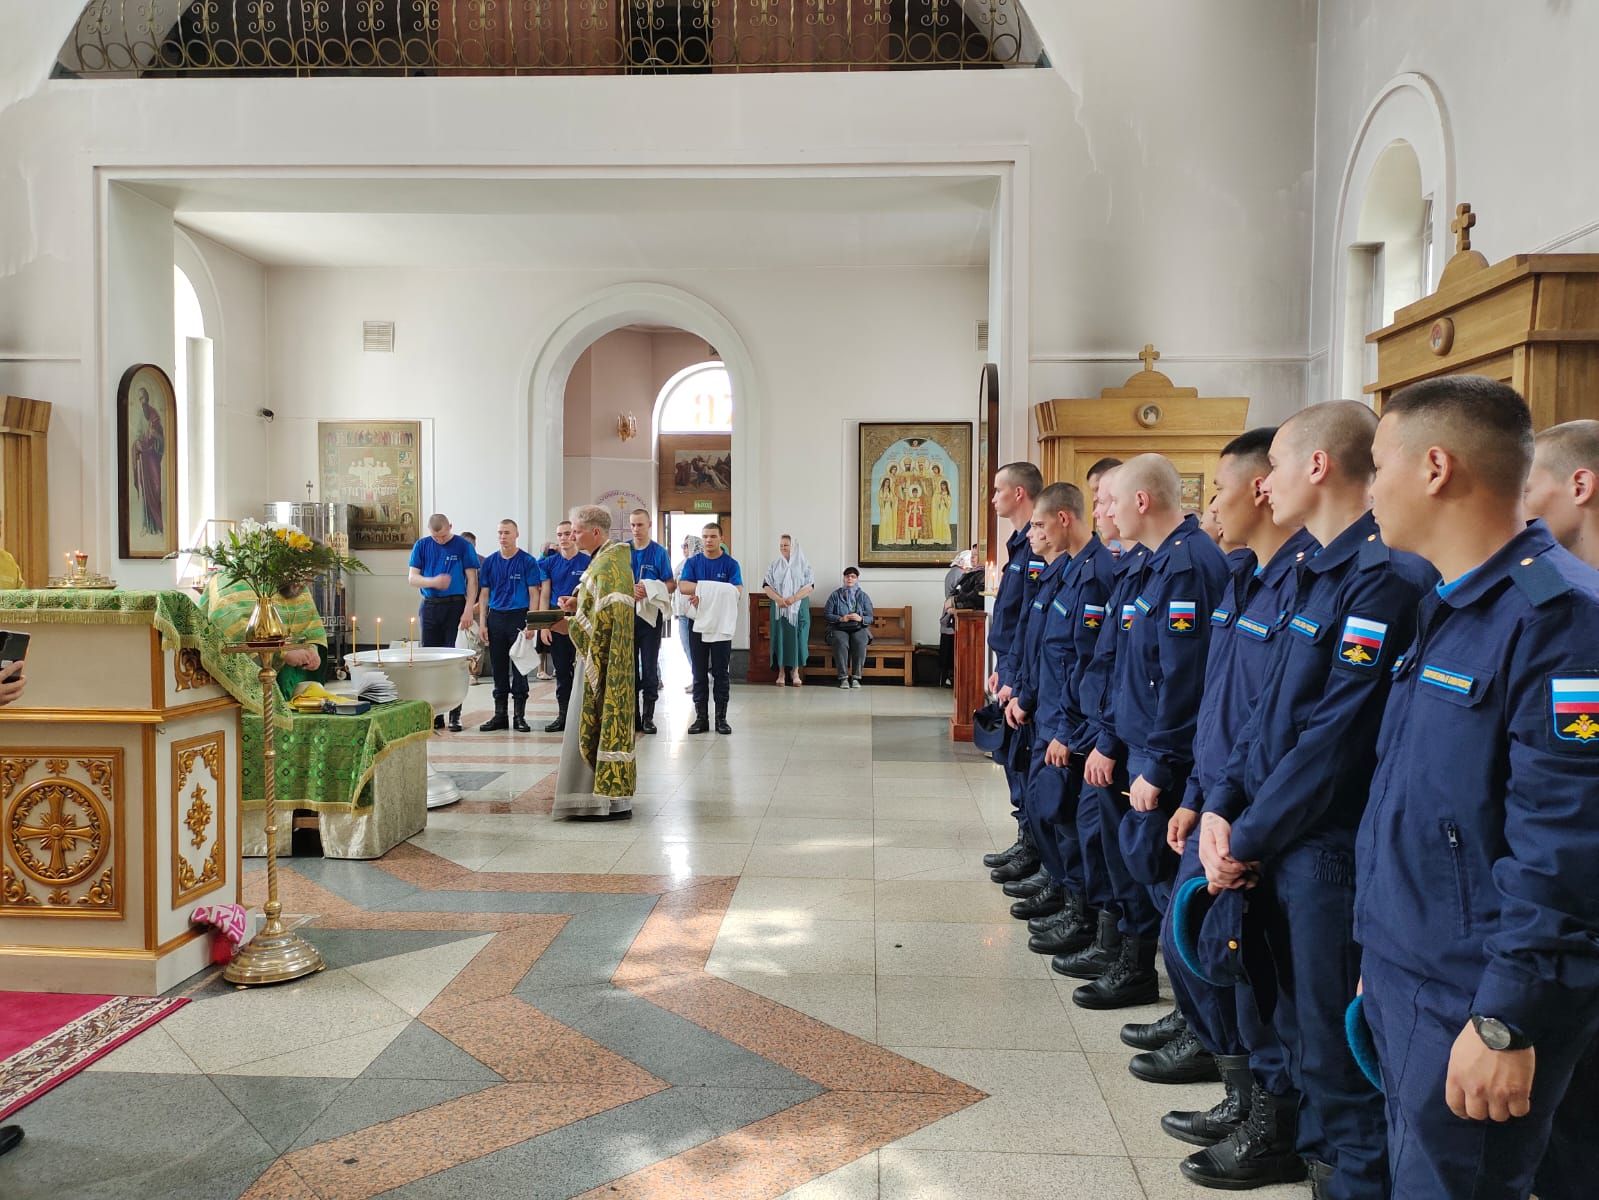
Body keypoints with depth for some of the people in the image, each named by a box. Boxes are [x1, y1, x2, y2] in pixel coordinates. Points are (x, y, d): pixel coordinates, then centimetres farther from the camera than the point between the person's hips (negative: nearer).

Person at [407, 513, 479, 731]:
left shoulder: (463, 546, 0)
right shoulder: (421, 546, 7)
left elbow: (472, 580, -1)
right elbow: (412, 577, 5)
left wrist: (469, 610, -10)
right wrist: (433, 581, -16)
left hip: (455, 605, -3)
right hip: (430, 606, 3)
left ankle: (455, 715, 2)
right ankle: (434, 714, 12)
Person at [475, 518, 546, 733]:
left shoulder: (527, 561, -1)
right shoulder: (489, 562, 8)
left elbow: (534, 594, -3)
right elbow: (484, 594, 10)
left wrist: (530, 624, -11)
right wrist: (482, 623, 2)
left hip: (519, 618, -3)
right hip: (496, 618, 3)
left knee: (519, 668, 0)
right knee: (498, 669, 8)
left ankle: (519, 716, 7)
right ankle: (499, 715, 16)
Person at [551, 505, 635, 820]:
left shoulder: (608, 565, -17)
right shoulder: (605, 558, 14)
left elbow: (607, 617, -24)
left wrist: (571, 624, -17)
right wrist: (578, 604, 7)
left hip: (603, 658, -10)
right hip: (600, 655, 10)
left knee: (599, 722, -6)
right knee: (603, 721, 13)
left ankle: (611, 800, 0)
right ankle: (612, 792, 20)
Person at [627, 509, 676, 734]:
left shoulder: (659, 552, 0)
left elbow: (671, 584, -3)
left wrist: (648, 591, -19)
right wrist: (629, 590, -13)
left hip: (650, 614, -3)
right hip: (626, 614, 3)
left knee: (650, 667, 0)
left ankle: (648, 717, 6)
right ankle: (632, 714, 15)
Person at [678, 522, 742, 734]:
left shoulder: (731, 563, 1)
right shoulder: (693, 562, 6)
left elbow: (736, 591, -13)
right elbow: (683, 585, -10)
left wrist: (704, 594, -21)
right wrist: (715, 587, -19)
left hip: (722, 624, -2)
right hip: (698, 623, 2)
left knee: (721, 673, 4)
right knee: (699, 673, 5)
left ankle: (721, 718, 10)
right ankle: (701, 718, 11)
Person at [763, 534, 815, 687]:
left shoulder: (803, 564, 4)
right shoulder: (774, 564, 9)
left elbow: (810, 586, -3)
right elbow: (767, 586, 3)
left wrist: (794, 598, -15)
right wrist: (778, 599, -14)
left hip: (798, 607, -1)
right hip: (779, 607, 1)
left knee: (797, 636, -3)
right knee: (780, 636, -1)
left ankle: (796, 672, 4)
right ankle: (781, 672, 3)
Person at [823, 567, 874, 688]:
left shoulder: (863, 596, 11)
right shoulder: (836, 595, 9)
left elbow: (870, 618, 7)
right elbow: (827, 614, 3)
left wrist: (860, 618, -15)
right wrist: (841, 618, -14)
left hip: (858, 629, 1)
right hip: (839, 628, -1)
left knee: (860, 643, -33)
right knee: (841, 643, -35)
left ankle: (856, 677, -27)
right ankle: (843, 678, -31)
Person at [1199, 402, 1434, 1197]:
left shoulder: (1385, 578, -19)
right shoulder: (1321, 571, 12)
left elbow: (1336, 740, -22)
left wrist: (1246, 839, -15)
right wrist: (1223, 805, 2)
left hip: (1330, 847, -9)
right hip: (1281, 841, 9)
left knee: (1331, 1042, 4)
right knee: (1287, 1014, 23)